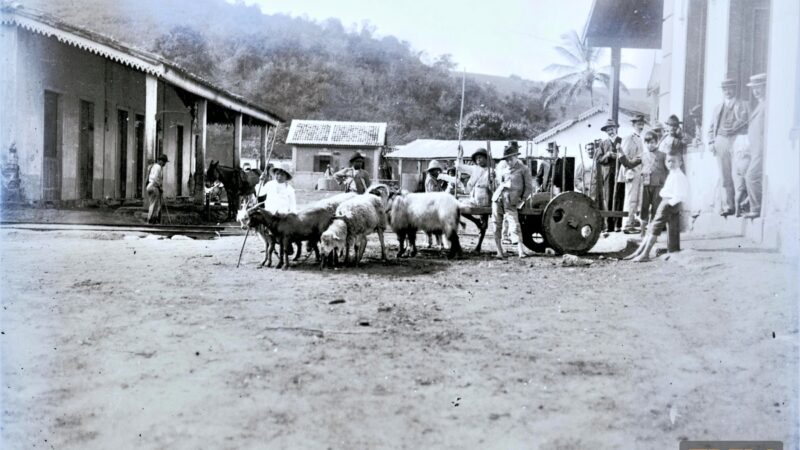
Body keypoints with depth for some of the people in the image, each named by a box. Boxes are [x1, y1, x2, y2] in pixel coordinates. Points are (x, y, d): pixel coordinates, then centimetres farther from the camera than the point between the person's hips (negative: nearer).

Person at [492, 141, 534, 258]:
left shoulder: (523, 169, 3)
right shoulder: (504, 169, 18)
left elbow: (529, 187, 2)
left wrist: (522, 201, -4)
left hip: (510, 202, -5)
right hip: (497, 199, 5)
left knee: (515, 225, -17)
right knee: (497, 226, 1)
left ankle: (521, 250, -15)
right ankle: (499, 251, 6)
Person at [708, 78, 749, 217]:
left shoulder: (742, 105, 11)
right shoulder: (718, 108, 24)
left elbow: (743, 122, -2)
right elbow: (711, 127, 20)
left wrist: (729, 130, -14)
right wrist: (711, 142, 7)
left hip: (735, 140, -4)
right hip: (720, 142, 4)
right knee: (725, 177, 0)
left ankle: (739, 205, -9)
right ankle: (728, 206, 0)